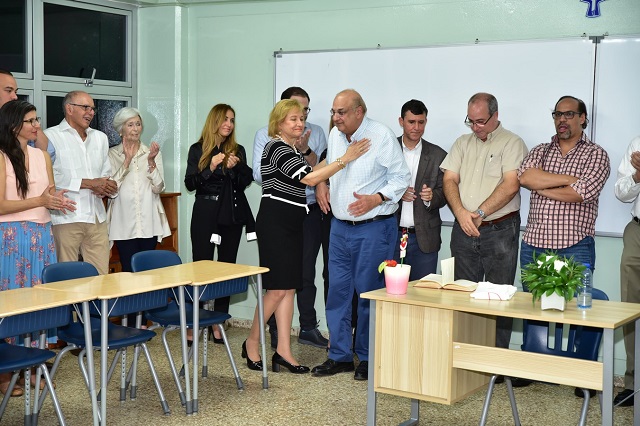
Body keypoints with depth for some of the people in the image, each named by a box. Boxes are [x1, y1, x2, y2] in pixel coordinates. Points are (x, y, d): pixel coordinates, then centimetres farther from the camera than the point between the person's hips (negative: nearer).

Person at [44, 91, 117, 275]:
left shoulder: (100, 138, 20)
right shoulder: (51, 136, -1)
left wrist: (106, 187, 0)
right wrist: (88, 183, -12)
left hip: (97, 218, 6)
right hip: (66, 217, -5)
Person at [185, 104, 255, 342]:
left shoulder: (238, 150, 10)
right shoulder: (198, 150, 2)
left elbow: (245, 182, 4)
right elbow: (190, 184, -5)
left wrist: (235, 167, -14)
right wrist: (211, 167, -17)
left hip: (232, 215, 3)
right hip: (206, 215, -3)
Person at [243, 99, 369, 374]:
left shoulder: (293, 149, 18)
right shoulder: (277, 147, -13)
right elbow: (310, 178, -20)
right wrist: (345, 158, -19)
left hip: (291, 223, 10)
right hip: (275, 220, -10)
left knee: (288, 288, 6)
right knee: (278, 288, -7)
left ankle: (284, 351, 8)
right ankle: (251, 344, 8)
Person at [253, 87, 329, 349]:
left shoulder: (316, 133, 5)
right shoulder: (265, 135, 1)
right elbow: (259, 175, -8)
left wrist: (306, 150, -18)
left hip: (309, 212, 2)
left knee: (307, 272, 9)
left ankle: (308, 328, 20)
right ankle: (276, 332, 13)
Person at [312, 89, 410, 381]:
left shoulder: (382, 136, -11)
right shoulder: (335, 135, 9)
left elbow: (401, 178, -8)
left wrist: (375, 199, -19)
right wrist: (326, 187, 9)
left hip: (374, 228, -6)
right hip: (340, 226, 6)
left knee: (369, 292, 0)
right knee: (337, 291, 8)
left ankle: (368, 358, 13)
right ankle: (340, 355, 19)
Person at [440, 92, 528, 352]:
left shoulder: (512, 143, -2)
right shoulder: (462, 143, 14)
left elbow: (511, 185, -13)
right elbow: (449, 180, 5)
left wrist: (480, 213, -16)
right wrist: (461, 213, -12)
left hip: (500, 231, -4)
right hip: (464, 231, 5)